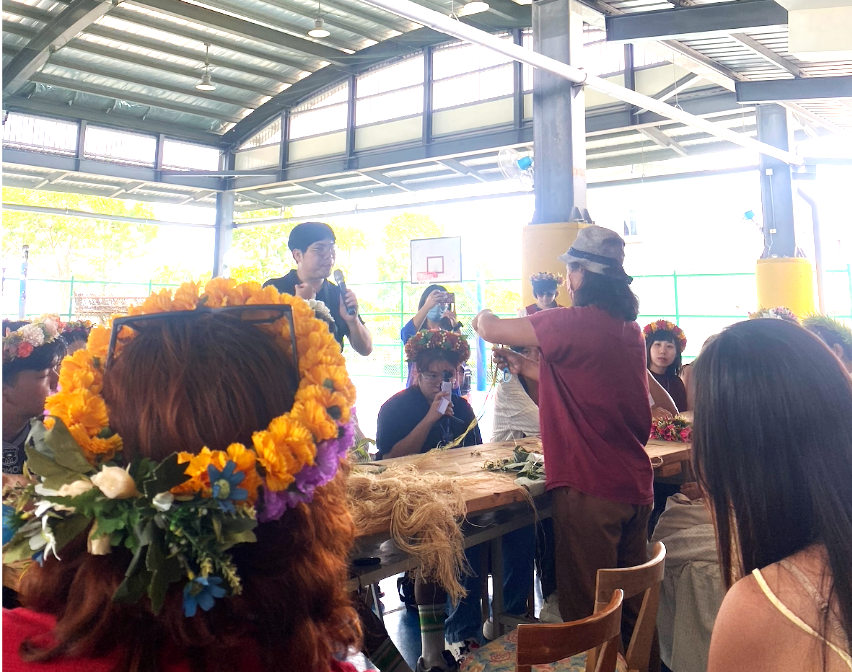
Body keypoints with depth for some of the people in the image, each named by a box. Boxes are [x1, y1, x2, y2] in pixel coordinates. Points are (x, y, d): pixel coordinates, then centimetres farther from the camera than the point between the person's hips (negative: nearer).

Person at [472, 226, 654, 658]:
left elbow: (489, 329, -8)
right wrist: (524, 367, 21)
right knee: (629, 604, 19)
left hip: (589, 488, -8)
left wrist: (483, 317, 13)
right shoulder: (628, 327, 9)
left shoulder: (571, 323, -17)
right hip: (635, 485, 8)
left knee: (586, 610, 6)